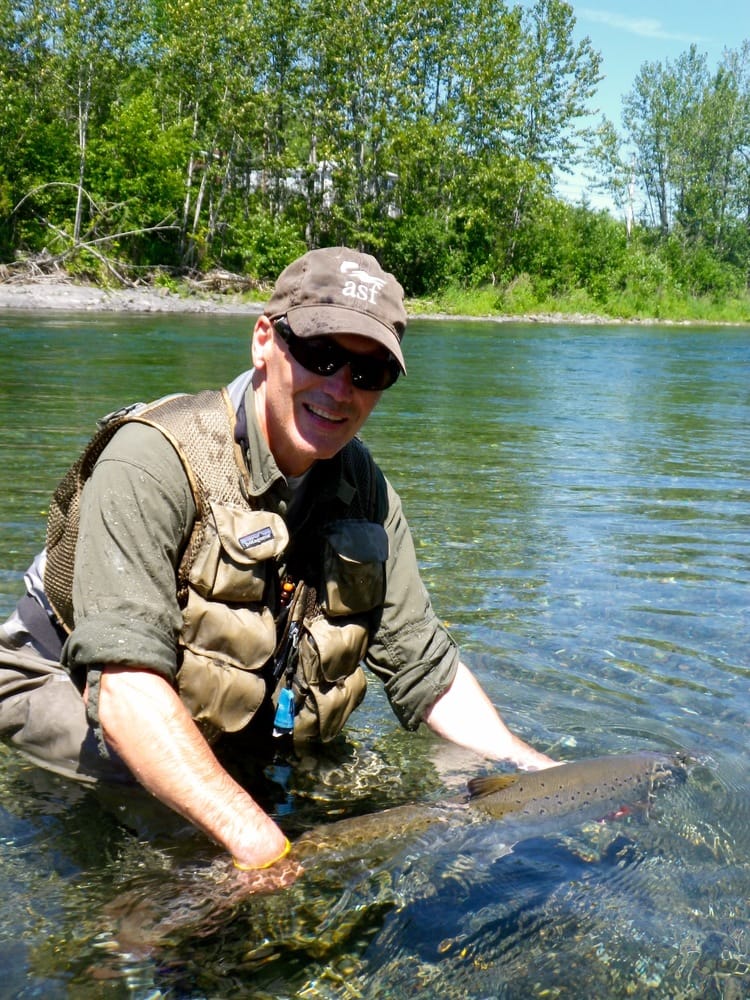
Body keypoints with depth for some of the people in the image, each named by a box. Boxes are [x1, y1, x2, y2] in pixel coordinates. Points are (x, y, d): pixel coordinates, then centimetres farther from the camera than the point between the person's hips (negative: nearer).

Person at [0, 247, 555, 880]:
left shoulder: (364, 490, -5)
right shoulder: (154, 458, -27)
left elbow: (425, 668, -3)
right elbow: (124, 679, -36)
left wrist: (539, 775, -15)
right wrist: (263, 849, -44)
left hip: (242, 740, 7)